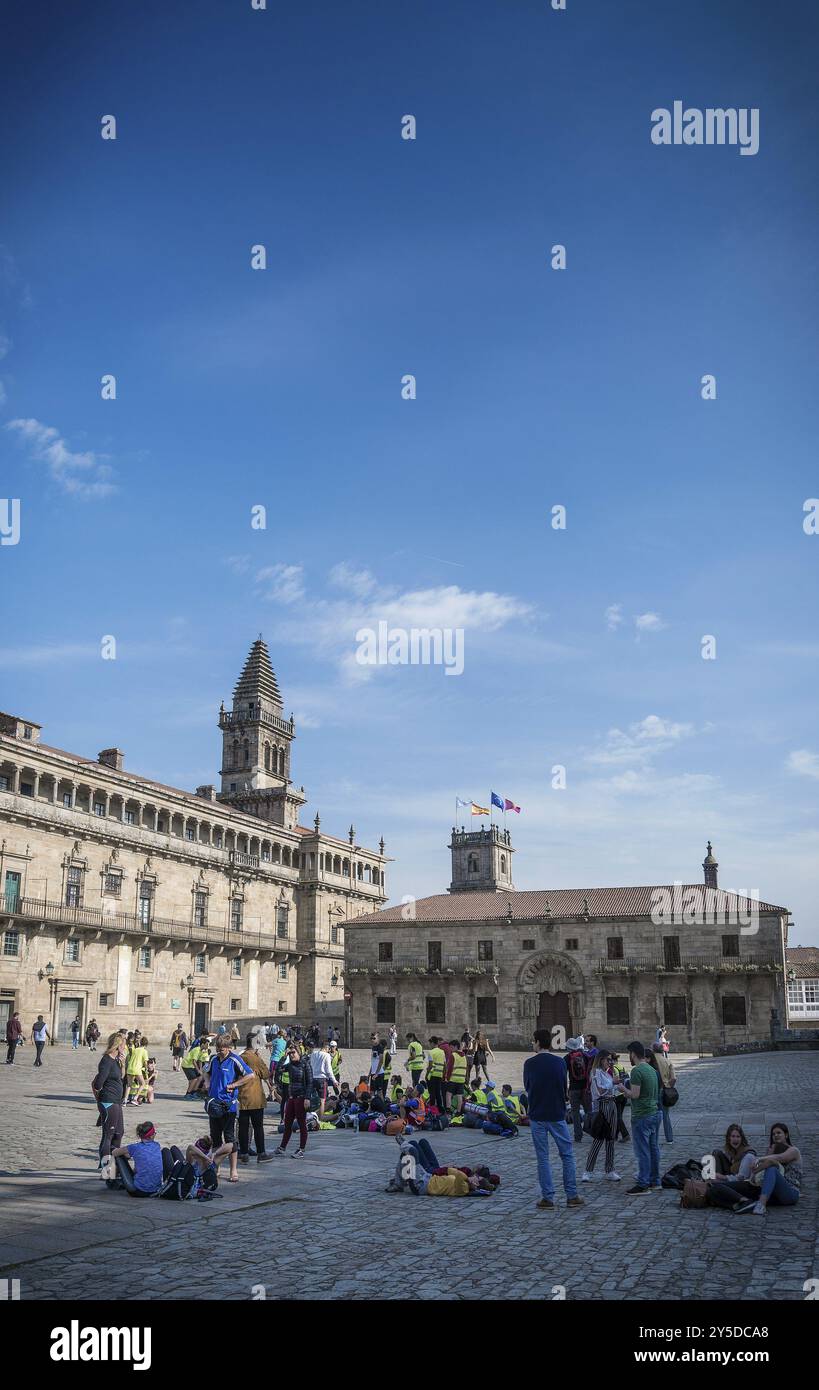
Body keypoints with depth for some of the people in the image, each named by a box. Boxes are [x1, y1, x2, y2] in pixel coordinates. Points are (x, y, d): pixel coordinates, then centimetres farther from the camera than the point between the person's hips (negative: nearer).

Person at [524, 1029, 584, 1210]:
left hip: (537, 1116, -1)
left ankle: (548, 1198, 6)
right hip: (557, 1115, 1)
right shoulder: (560, 1062, -3)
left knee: (543, 1158, 6)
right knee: (567, 1155, 10)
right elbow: (564, 1088, 8)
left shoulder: (529, 1063, -6)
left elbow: (527, 1088, 7)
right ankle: (572, 1196, 10)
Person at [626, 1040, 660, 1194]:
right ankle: (655, 1181, 21)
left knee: (642, 1151, -4)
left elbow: (635, 1094, -20)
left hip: (641, 1116, -9)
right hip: (655, 1113, 9)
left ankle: (643, 1185, -1)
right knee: (654, 1149, 14)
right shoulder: (652, 1070, 12)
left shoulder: (637, 1071, -16)